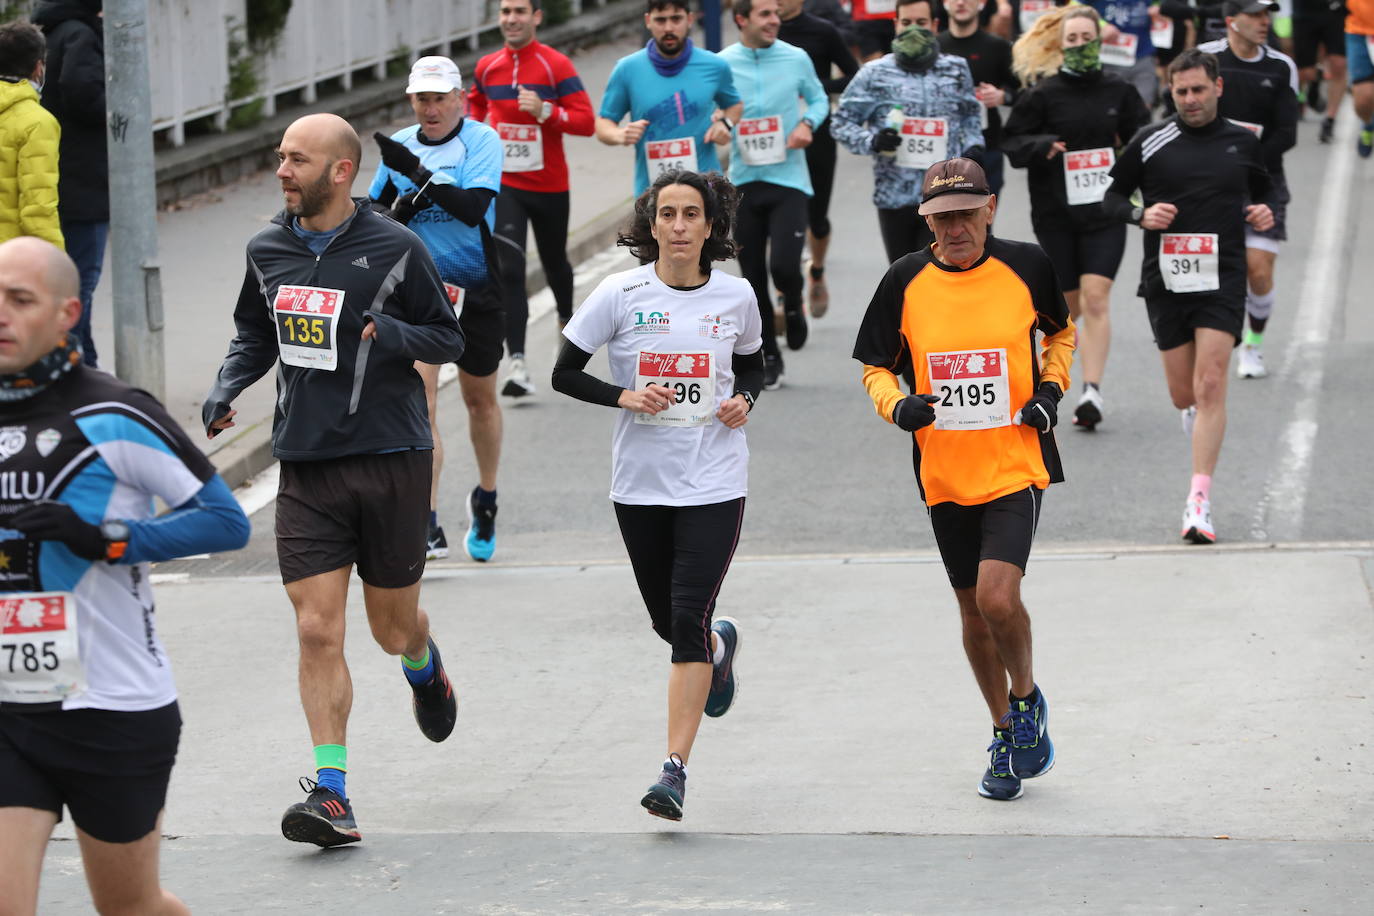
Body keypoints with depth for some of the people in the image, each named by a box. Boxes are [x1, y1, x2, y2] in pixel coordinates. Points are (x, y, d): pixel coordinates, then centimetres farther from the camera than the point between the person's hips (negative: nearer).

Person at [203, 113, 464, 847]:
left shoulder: (393, 249, -8)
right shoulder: (267, 250, 6)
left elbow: (448, 338, 0)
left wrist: (394, 333, -20)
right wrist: (225, 388, 2)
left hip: (390, 457, -3)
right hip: (305, 464, 3)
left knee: (392, 629, 11)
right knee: (317, 632, -8)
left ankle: (425, 670, 48)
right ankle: (331, 795, -7)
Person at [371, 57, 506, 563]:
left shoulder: (481, 140, -8)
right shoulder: (400, 144, 4)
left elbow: (473, 206, -23)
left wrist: (418, 172, -30)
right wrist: (403, 204, -12)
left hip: (475, 289, -2)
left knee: (480, 398, 15)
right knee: (419, 397, -14)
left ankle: (485, 498, 40)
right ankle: (428, 527, -17)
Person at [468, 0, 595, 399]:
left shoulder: (557, 66, -8)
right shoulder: (487, 67, 3)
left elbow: (586, 121, -12)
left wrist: (545, 111, -25)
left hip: (549, 186, -1)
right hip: (504, 184, 1)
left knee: (554, 264, 18)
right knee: (508, 271, -15)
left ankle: (567, 318, 51)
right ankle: (518, 363, -21)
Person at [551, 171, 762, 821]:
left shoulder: (736, 296, 0)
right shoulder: (621, 295, -5)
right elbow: (565, 373, 0)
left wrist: (743, 399, -4)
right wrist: (622, 397, -17)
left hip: (714, 482, -1)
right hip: (640, 482, 1)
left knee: (689, 620, -13)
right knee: (667, 621, 14)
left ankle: (675, 769, -11)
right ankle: (720, 645, 52)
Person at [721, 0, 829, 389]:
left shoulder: (796, 59, -1)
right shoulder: (722, 64, -3)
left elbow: (819, 99, 12)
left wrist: (808, 124, -7)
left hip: (789, 178, -1)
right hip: (745, 179, 1)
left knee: (784, 265, -16)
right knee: (753, 276, 6)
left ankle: (793, 305, 20)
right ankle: (769, 357, 22)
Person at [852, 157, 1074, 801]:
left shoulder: (1026, 265, -4)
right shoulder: (906, 281, -3)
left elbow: (1062, 331, 15)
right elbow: (876, 368, 8)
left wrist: (1051, 388, -1)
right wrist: (897, 406, -13)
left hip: (1016, 464, -3)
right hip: (945, 474, 3)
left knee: (997, 596, -19)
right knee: (973, 608, 12)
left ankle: (1027, 698, 10)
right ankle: (1005, 733, 31)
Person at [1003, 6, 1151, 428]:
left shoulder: (1119, 91, 4)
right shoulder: (1043, 95, -1)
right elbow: (1012, 141, 0)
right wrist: (1042, 146, -18)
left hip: (1105, 211, 0)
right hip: (1055, 213, 0)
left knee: (1095, 298, -13)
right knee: (1070, 302, 9)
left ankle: (1093, 390, -16)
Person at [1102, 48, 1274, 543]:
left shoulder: (1244, 143, 7)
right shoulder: (1149, 142, 2)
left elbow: (1261, 191, 22)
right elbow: (1112, 195, 8)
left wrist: (1263, 213, 0)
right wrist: (1141, 215, -11)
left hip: (1223, 282, -1)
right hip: (1166, 280, 1)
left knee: (1210, 386, -14)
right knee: (1183, 395, 8)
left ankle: (1199, 501, -16)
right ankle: (1199, 419, 46)